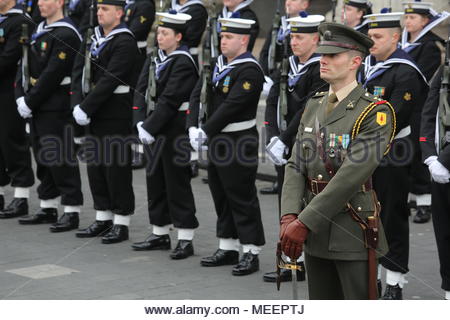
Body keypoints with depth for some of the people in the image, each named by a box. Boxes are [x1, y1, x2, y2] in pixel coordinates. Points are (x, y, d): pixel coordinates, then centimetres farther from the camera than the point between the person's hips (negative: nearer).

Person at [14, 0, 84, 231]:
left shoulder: (66, 35, -15)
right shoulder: (39, 30, 13)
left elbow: (52, 75, -20)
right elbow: (25, 65, 12)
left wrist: (30, 101, -16)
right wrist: (21, 97, 0)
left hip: (56, 109, -9)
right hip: (37, 107, 9)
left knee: (62, 160, -4)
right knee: (43, 158, 14)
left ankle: (72, 211, 3)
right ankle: (48, 208, 23)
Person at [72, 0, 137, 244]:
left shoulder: (124, 41, -14)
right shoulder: (95, 38, 11)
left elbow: (109, 80, -21)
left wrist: (86, 108, -21)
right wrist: (78, 104, -7)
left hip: (116, 114, -8)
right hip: (95, 113, 8)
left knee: (117, 167, -1)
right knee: (95, 164, 12)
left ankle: (121, 223, 7)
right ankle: (103, 219, 22)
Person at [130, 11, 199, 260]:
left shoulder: (183, 63, -15)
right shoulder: (155, 57, 10)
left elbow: (169, 100, -20)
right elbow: (142, 89, 6)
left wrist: (150, 128, -20)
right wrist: (142, 123, -6)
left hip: (175, 131, -8)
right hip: (154, 129, 8)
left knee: (177, 183, -3)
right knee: (155, 180, 13)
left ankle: (185, 240, 5)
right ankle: (160, 234, 25)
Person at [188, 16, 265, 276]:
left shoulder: (250, 70, -15)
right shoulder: (217, 64, 11)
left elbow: (231, 106, -22)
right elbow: (198, 95, 6)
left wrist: (206, 131, -20)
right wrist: (194, 128, -7)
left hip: (239, 143, -9)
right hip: (217, 141, 9)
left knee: (242, 198, -3)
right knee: (221, 196, 14)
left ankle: (251, 253, 4)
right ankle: (228, 248, 24)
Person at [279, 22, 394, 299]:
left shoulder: (375, 112, -12)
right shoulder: (314, 107, 10)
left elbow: (353, 174, -21)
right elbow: (296, 167, 4)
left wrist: (303, 223, -23)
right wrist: (289, 218, -13)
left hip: (353, 231, -6)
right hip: (316, 232, 6)